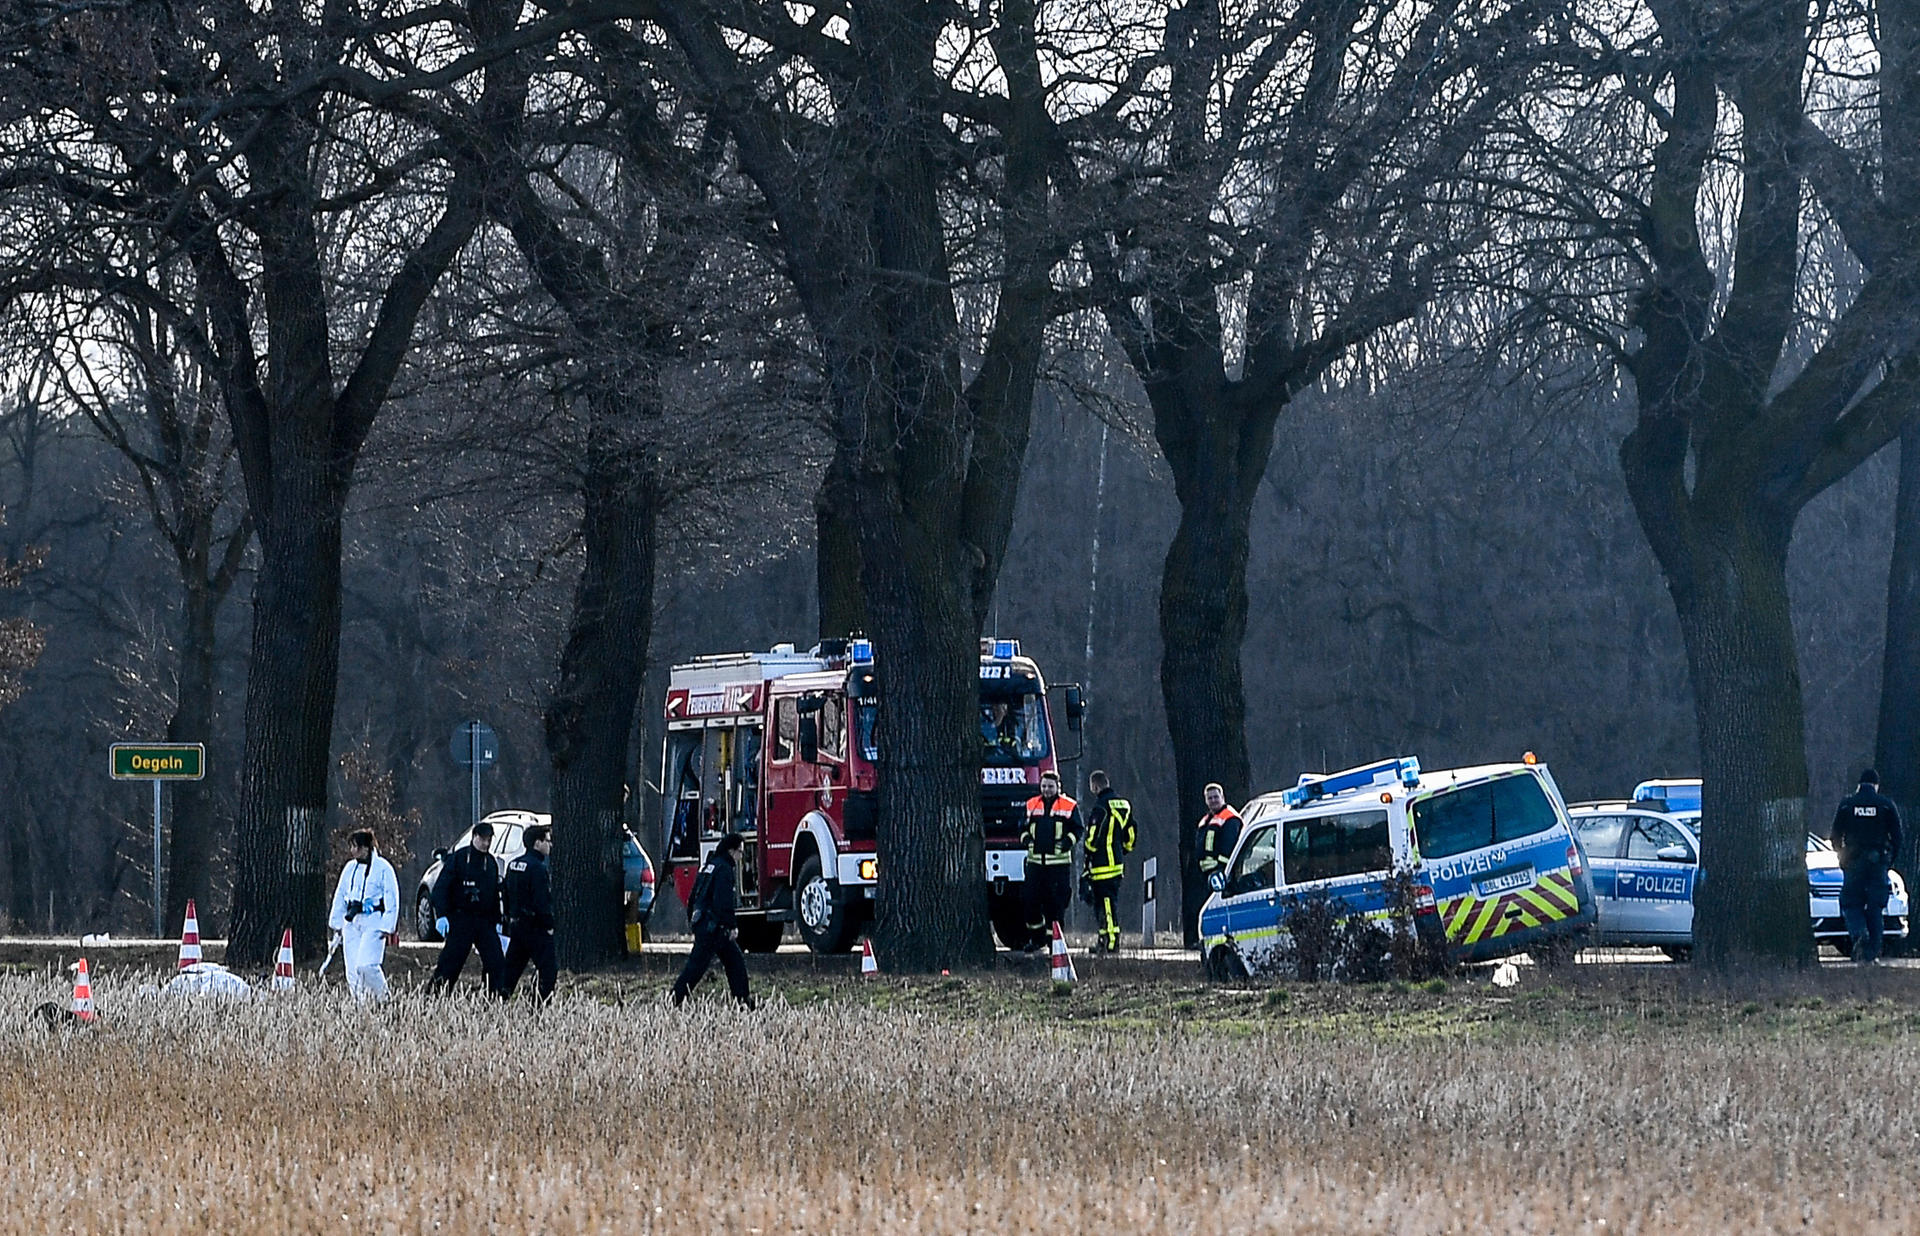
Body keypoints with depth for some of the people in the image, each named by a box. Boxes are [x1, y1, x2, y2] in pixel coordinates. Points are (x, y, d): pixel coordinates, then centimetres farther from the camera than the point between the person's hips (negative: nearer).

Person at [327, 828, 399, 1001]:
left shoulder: (382, 867, -3)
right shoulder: (350, 868, 14)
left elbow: (392, 899, -4)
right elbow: (340, 897, 20)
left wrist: (387, 927, -10)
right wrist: (337, 925, 16)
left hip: (373, 922, -6)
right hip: (351, 923, 6)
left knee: (366, 965, -19)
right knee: (352, 970, -1)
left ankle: (381, 998, 0)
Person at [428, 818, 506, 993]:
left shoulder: (491, 862, 14)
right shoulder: (458, 858, -4)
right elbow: (441, 887, -9)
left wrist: (497, 921, 17)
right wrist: (442, 915, -19)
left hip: (485, 920, 5)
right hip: (461, 918, -5)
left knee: (496, 962, -4)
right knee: (450, 962, -5)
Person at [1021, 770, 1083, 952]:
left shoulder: (1070, 807, 4)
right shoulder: (1031, 805, 13)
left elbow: (1077, 829, 5)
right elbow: (1024, 827, 20)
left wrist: (1068, 842, -12)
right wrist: (1026, 838, -1)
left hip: (1059, 861, -3)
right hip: (1035, 860, 3)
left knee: (1056, 901, -4)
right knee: (1032, 900, 1)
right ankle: (1036, 938, 11)